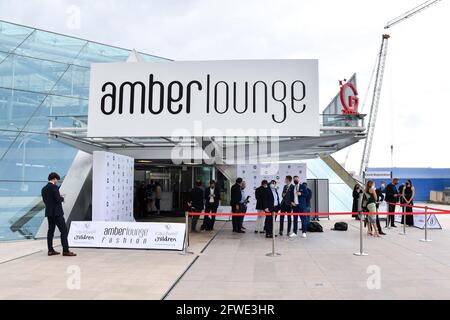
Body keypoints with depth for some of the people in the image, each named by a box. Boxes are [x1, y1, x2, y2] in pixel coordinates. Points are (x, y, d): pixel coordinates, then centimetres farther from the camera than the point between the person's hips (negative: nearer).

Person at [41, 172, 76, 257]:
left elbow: (45, 200, 14)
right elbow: (58, 200, -21)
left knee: (51, 231, 13)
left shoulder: (44, 189, 10)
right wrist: (62, 198, 1)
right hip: (56, 212, -9)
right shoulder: (54, 187, -14)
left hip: (49, 213, 9)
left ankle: (50, 250, 15)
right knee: (64, 230, -6)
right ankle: (65, 250, -9)